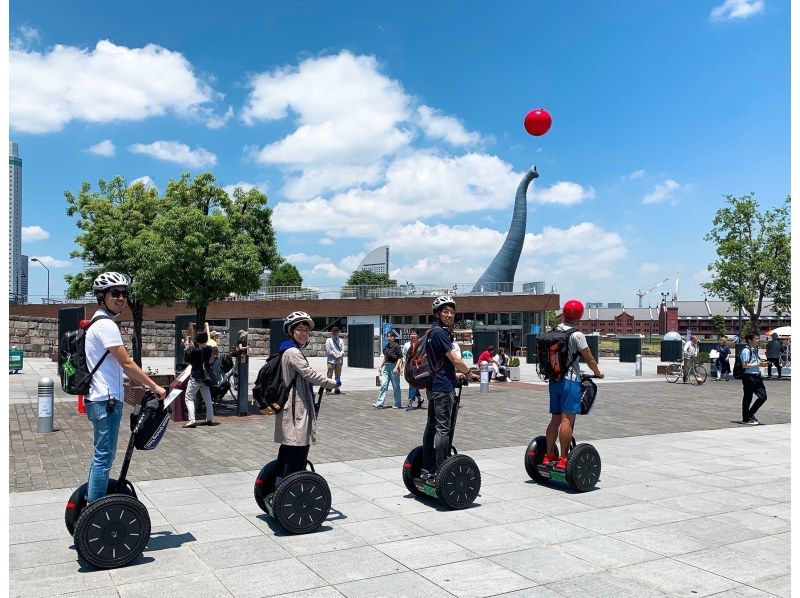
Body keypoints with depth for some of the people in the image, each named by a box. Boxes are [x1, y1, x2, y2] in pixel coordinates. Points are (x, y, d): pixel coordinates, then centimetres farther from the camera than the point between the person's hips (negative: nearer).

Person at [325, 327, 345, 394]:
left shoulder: (341, 341, 15)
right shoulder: (329, 341, 5)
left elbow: (343, 349, 6)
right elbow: (328, 350, -4)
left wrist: (341, 355, -13)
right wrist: (335, 355, -14)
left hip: (339, 360, 3)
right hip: (331, 360, -3)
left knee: (338, 375, 7)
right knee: (330, 375, -6)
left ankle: (337, 388, 12)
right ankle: (328, 389, -3)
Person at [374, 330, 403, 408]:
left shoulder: (397, 346, -9)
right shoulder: (387, 346, 12)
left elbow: (400, 358, -11)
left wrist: (396, 368, -19)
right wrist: (380, 366, 16)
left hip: (394, 366, -6)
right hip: (386, 366, 6)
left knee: (396, 386, 3)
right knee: (383, 385, 0)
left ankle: (398, 404, 13)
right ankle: (380, 403, -2)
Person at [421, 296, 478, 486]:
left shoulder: (433, 332, 17)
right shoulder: (440, 332, -14)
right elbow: (456, 359, -15)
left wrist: (456, 374, 22)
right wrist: (469, 374, 0)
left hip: (434, 386, 10)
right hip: (443, 387, -10)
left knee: (431, 426, 12)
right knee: (443, 429, -9)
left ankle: (427, 470, 18)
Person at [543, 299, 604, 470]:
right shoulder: (577, 335, -10)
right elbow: (589, 359, -5)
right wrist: (598, 373, 13)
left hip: (554, 379, 7)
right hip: (570, 380, -7)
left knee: (555, 419, 12)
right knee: (567, 420, -6)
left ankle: (549, 455, 16)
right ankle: (563, 459, -6)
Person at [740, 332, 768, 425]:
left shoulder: (755, 350, 15)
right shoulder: (746, 351, -14)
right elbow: (745, 365, -19)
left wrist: (761, 363, 10)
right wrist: (757, 365, -22)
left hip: (757, 376, 9)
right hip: (749, 376, -9)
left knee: (763, 396, 8)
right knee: (748, 398, 2)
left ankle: (750, 414, 22)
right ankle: (746, 419, 15)